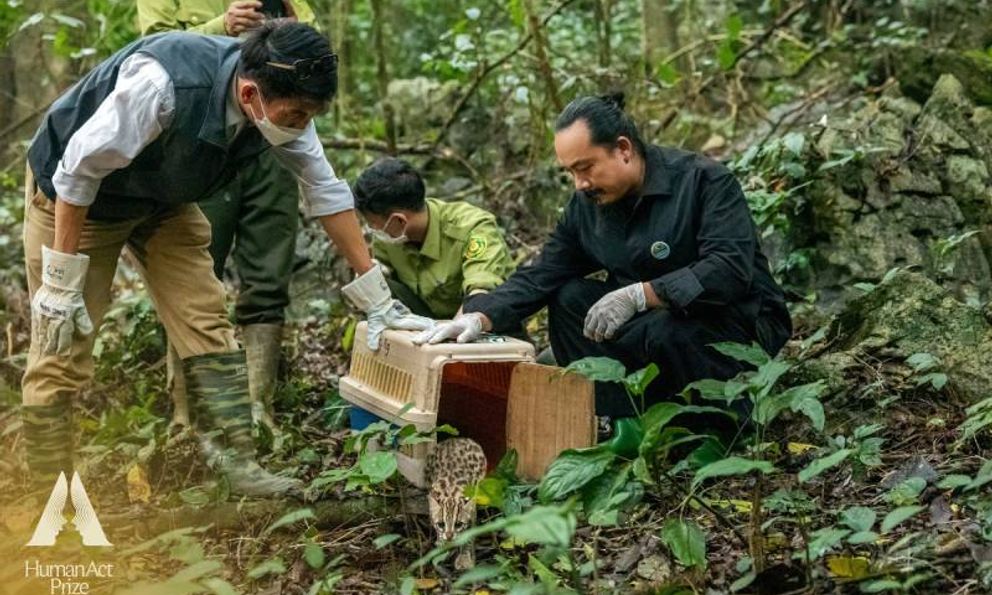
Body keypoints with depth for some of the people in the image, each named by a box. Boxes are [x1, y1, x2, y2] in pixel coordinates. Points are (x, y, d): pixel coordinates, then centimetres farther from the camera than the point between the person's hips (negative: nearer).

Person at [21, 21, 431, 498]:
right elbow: (79, 170, -29)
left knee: (207, 327, -4)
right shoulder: (163, 85, -40)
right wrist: (61, 280, -24)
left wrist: (377, 300, -8)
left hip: (164, 199, 6)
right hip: (74, 195, -5)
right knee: (63, 353, -5)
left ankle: (238, 467, 3)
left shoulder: (282, 101, -20)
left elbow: (326, 192, -9)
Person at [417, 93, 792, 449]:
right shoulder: (587, 204, 1)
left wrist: (639, 295, -36)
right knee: (569, 298, -9)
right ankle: (620, 423, -17)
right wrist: (479, 318, -18)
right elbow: (539, 277, -1)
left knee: (666, 329, -36)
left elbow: (732, 269, -30)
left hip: (740, 327, -7)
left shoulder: (704, 181, -17)